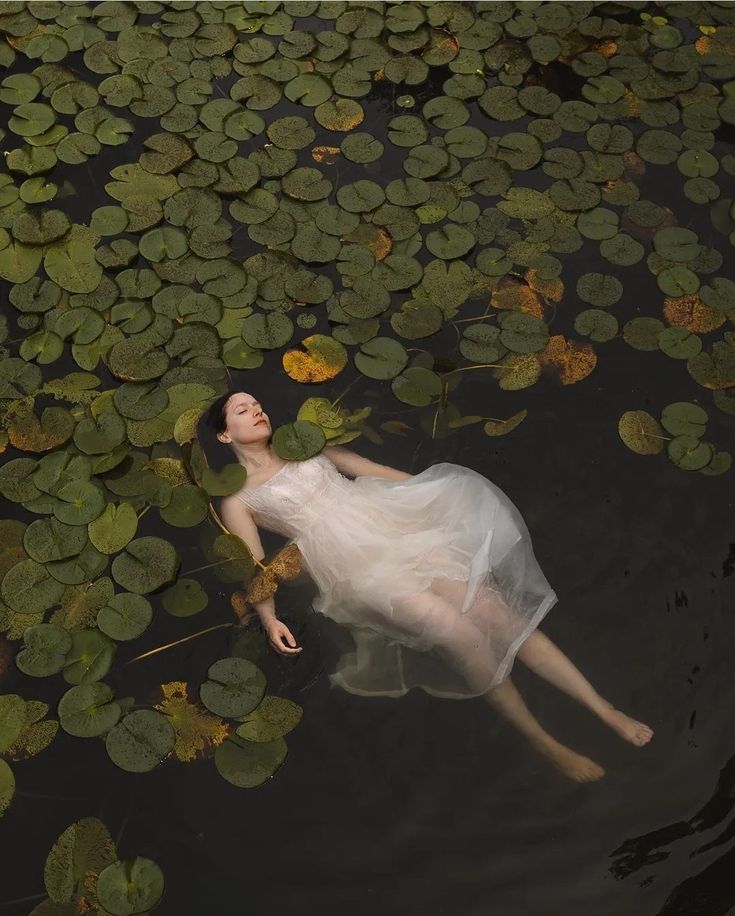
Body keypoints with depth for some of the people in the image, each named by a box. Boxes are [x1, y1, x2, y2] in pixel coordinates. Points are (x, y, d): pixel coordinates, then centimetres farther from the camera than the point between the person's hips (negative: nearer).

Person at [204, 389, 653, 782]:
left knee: (499, 613, -13)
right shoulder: (238, 499, 11)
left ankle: (607, 711, -8)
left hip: (395, 529, 4)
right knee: (464, 634, -22)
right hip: (355, 567, -4)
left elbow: (376, 470, 23)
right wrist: (270, 619, -15)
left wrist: (435, 492, 18)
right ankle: (546, 743, -7)